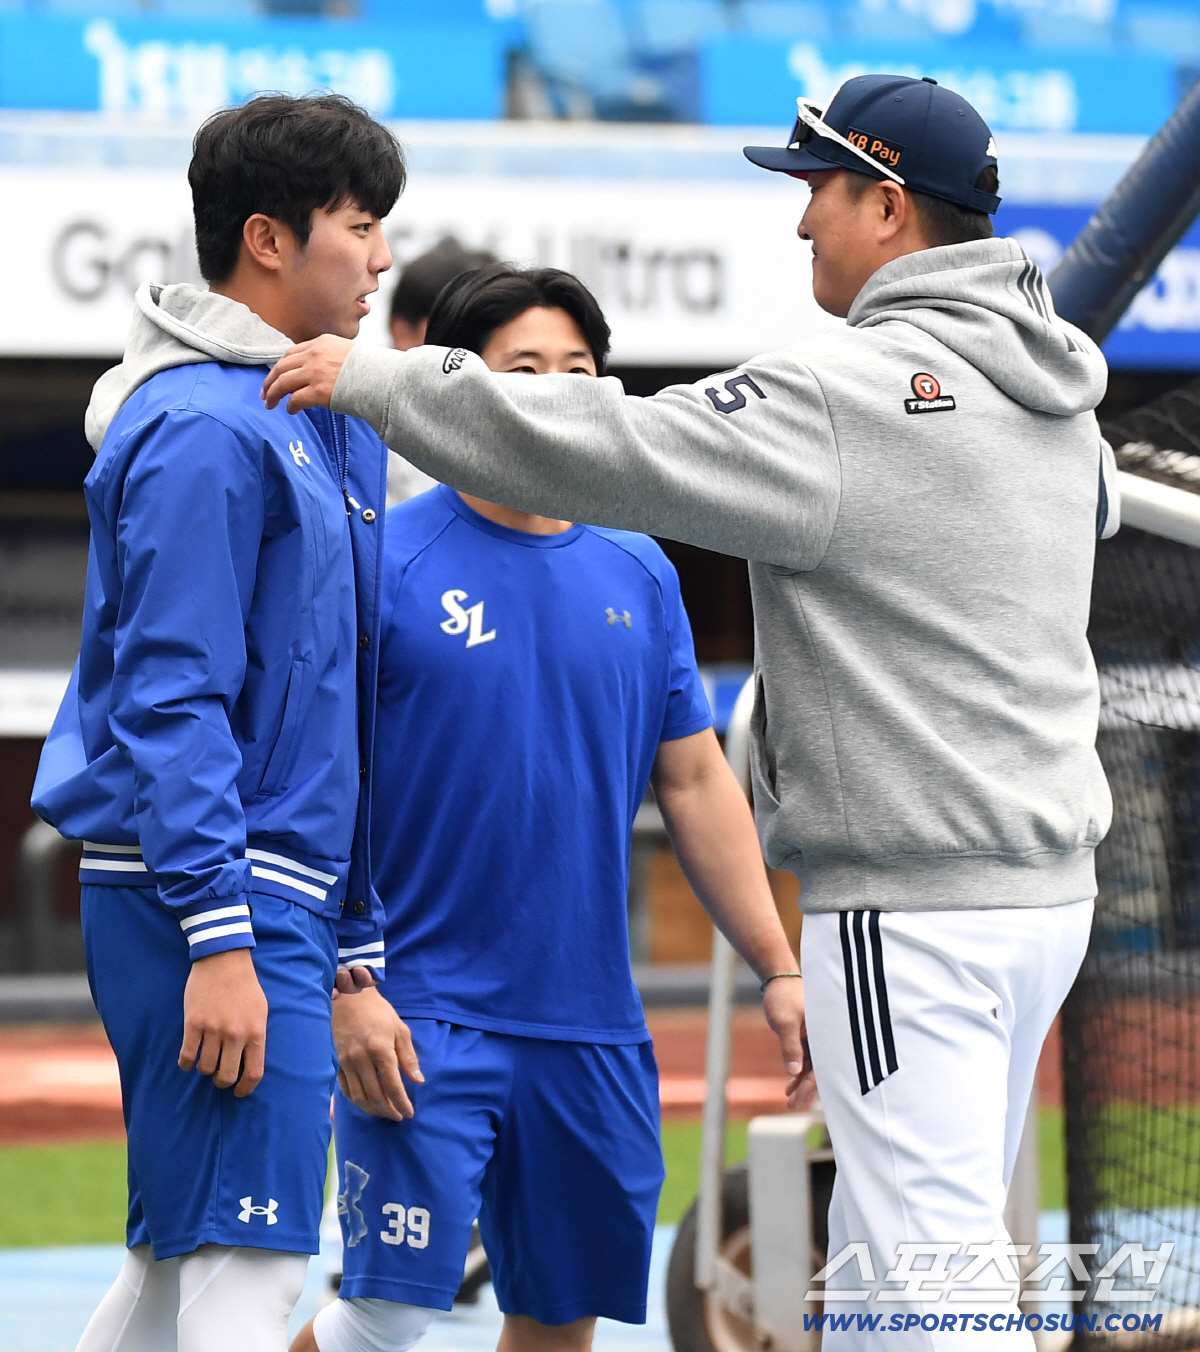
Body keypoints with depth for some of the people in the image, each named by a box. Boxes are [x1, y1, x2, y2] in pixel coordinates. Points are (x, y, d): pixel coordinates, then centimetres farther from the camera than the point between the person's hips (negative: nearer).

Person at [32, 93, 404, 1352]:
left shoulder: (324, 425, 17)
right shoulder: (208, 428, -13)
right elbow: (172, 700, -18)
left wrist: (354, 940, 22)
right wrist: (220, 938, -23)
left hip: (284, 890, 10)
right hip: (207, 884, -10)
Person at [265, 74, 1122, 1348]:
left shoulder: (852, 391, -15)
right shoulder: (1056, 401, 12)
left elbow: (606, 454, -20)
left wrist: (378, 379, -12)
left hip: (914, 904, -9)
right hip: (1046, 890, 9)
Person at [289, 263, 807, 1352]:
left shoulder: (638, 576, 10)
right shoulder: (389, 562, -6)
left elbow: (697, 784, 15)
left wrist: (777, 968, 10)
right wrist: (345, 988, -16)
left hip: (589, 1019, 5)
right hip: (422, 1016, -5)